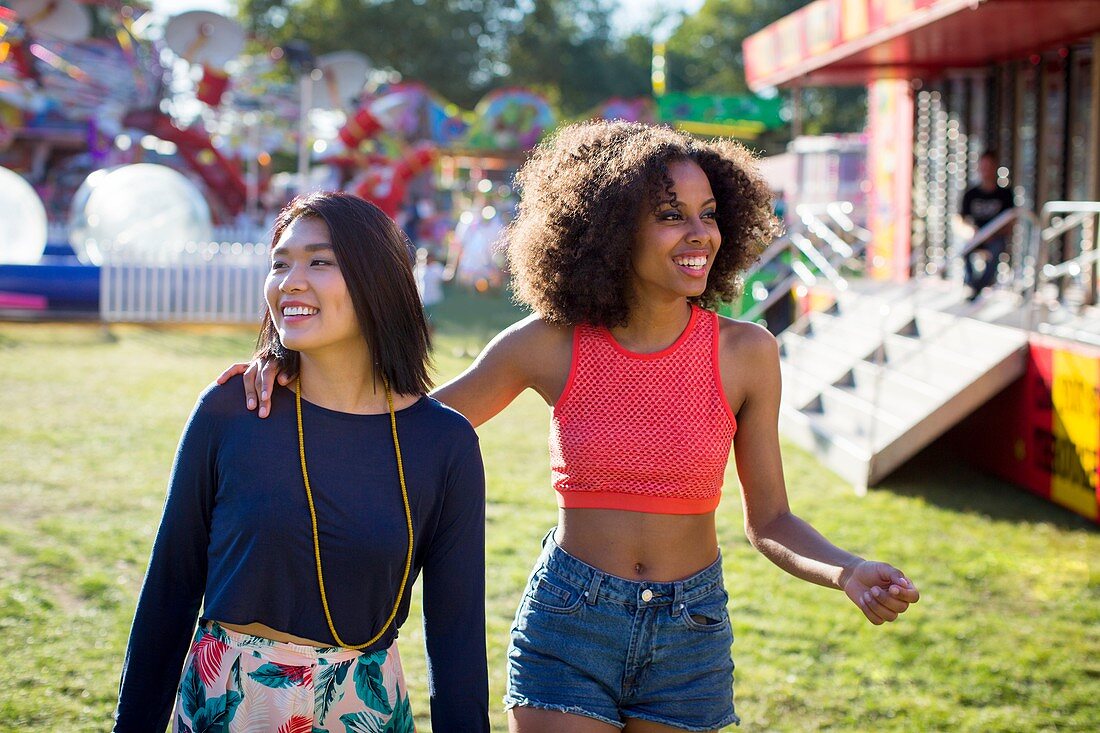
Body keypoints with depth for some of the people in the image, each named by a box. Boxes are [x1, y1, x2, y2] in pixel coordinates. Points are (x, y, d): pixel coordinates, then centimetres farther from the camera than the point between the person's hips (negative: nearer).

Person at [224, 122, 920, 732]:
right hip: (567, 621, -1)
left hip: (690, 635, 1)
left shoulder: (745, 352, -6)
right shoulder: (550, 345, -7)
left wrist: (849, 572, -19)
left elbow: (770, 520, 0)